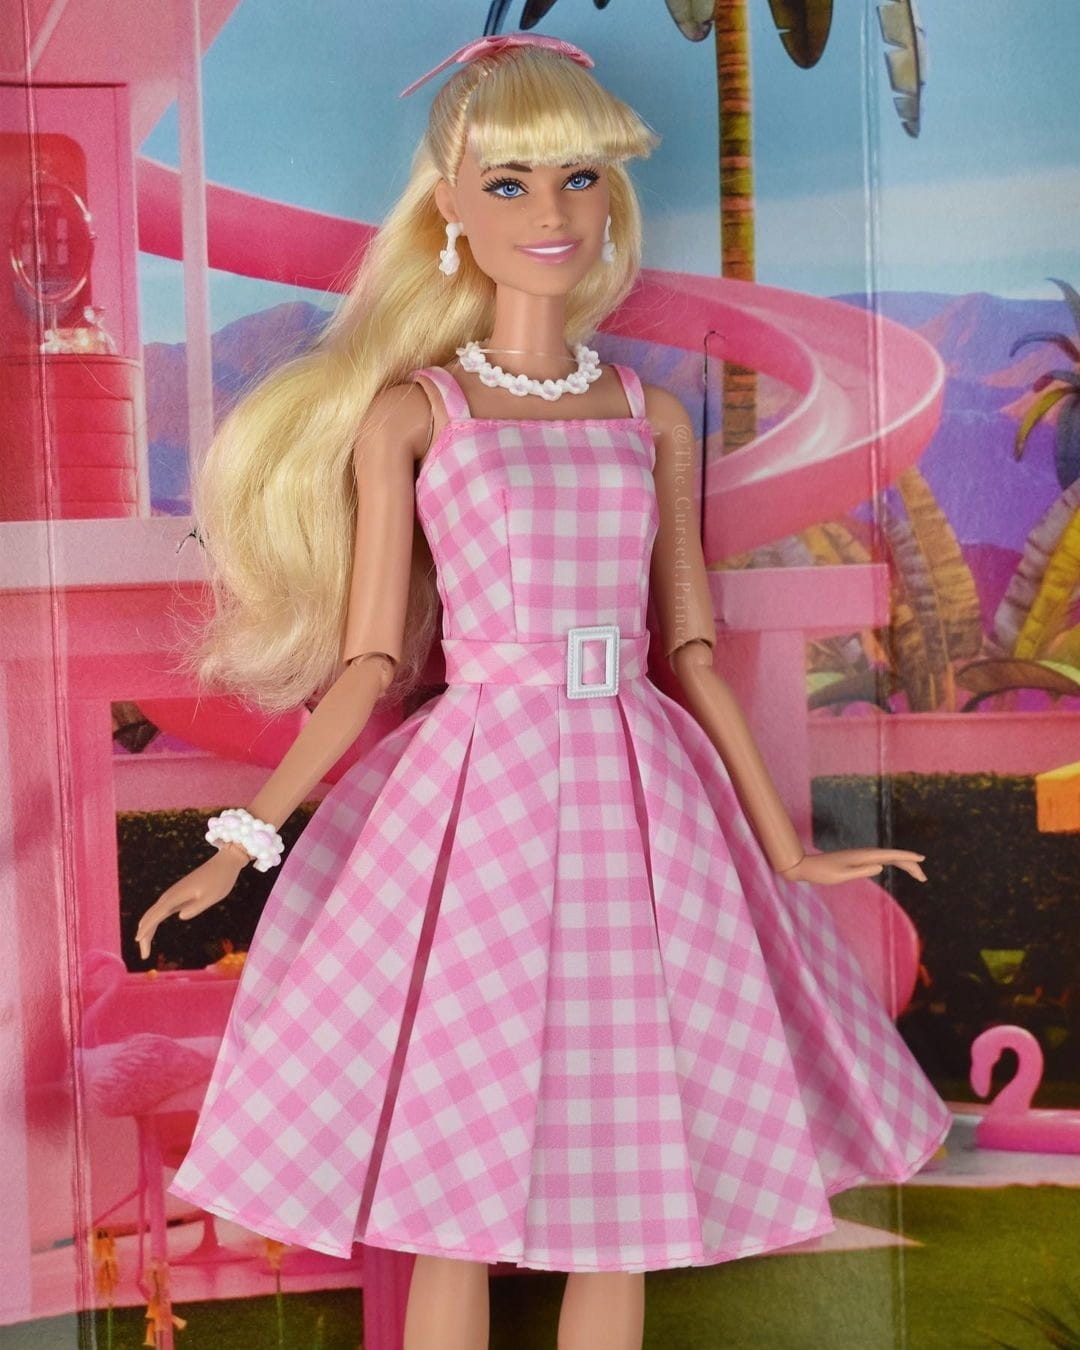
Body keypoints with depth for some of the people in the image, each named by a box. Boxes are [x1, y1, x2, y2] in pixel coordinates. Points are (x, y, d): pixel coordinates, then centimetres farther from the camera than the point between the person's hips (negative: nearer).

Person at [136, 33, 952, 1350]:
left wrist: (785, 848, 12)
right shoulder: (406, 411, 3)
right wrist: (245, 838, -6)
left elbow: (691, 653, 12)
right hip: (473, 801, -3)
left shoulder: (649, 417, 11)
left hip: (639, 803, 3)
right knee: (452, 1193, 3)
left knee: (619, 1182, 8)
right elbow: (369, 663, 1)